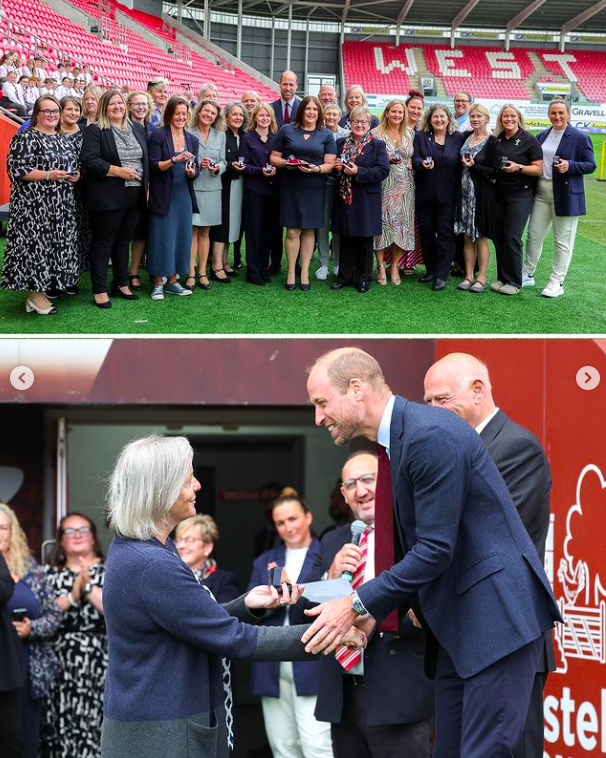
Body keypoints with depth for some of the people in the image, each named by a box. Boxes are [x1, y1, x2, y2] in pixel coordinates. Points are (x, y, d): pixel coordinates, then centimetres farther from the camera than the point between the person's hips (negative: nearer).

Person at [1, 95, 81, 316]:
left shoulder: (63, 139, 15)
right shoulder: (26, 137, -8)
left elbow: (72, 164, 26)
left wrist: (75, 175, 2)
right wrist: (48, 175, -21)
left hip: (61, 205, 8)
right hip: (35, 205, -8)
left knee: (58, 243, 10)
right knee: (35, 243, -7)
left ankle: (53, 281, 21)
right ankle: (35, 292, -3)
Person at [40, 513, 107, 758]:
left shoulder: (109, 571, 6)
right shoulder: (51, 573, 13)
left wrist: (88, 586, -13)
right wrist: (73, 595, -12)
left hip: (98, 662, -2)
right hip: (60, 663, 2)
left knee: (95, 724, -9)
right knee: (61, 727, -1)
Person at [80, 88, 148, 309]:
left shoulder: (138, 130, 14)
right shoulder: (95, 131, -5)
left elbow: (147, 160, 18)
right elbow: (89, 161, -15)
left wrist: (146, 185, 7)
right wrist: (118, 171, -20)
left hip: (134, 196, 6)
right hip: (107, 197, -6)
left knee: (124, 241, 14)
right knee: (103, 242, -1)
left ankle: (121, 284, 23)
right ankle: (99, 290, 3)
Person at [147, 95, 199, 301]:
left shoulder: (192, 140, 11)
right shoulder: (158, 135, -5)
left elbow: (195, 170, 10)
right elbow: (153, 166, -11)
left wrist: (192, 172, -13)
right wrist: (175, 159, -24)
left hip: (183, 195, 5)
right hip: (162, 196, -5)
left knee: (181, 237, 6)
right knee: (161, 238, -3)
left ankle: (172, 281, 16)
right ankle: (158, 282, 5)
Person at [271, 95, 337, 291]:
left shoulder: (326, 134, 7)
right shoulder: (286, 130, 6)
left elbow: (330, 164, 2)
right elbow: (274, 158, 5)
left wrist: (316, 169, -17)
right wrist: (286, 163, -15)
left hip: (314, 188, 1)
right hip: (290, 186, -1)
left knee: (309, 230, 4)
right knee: (293, 231, -3)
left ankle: (305, 272, 11)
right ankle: (291, 271, 7)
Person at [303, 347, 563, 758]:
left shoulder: (431, 435, -19)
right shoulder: (396, 440, 11)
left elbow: (436, 549, -21)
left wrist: (358, 605, -15)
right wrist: (371, 612, 7)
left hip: (496, 612, -10)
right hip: (455, 622, 10)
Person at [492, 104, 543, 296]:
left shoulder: (529, 140, -6)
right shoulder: (496, 139, 9)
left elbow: (539, 169, -7)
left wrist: (518, 167, -20)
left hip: (520, 194, -5)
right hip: (499, 193, 5)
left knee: (512, 237, -8)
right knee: (498, 236, 5)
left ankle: (514, 282, 0)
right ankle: (501, 278, 16)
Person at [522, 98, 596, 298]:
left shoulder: (580, 138, -5)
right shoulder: (542, 136, 11)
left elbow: (591, 165, -6)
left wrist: (570, 166, -21)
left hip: (565, 195, -5)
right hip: (541, 192, 5)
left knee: (562, 241, 2)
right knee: (534, 235, 10)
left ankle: (557, 282, 9)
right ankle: (527, 275, 23)